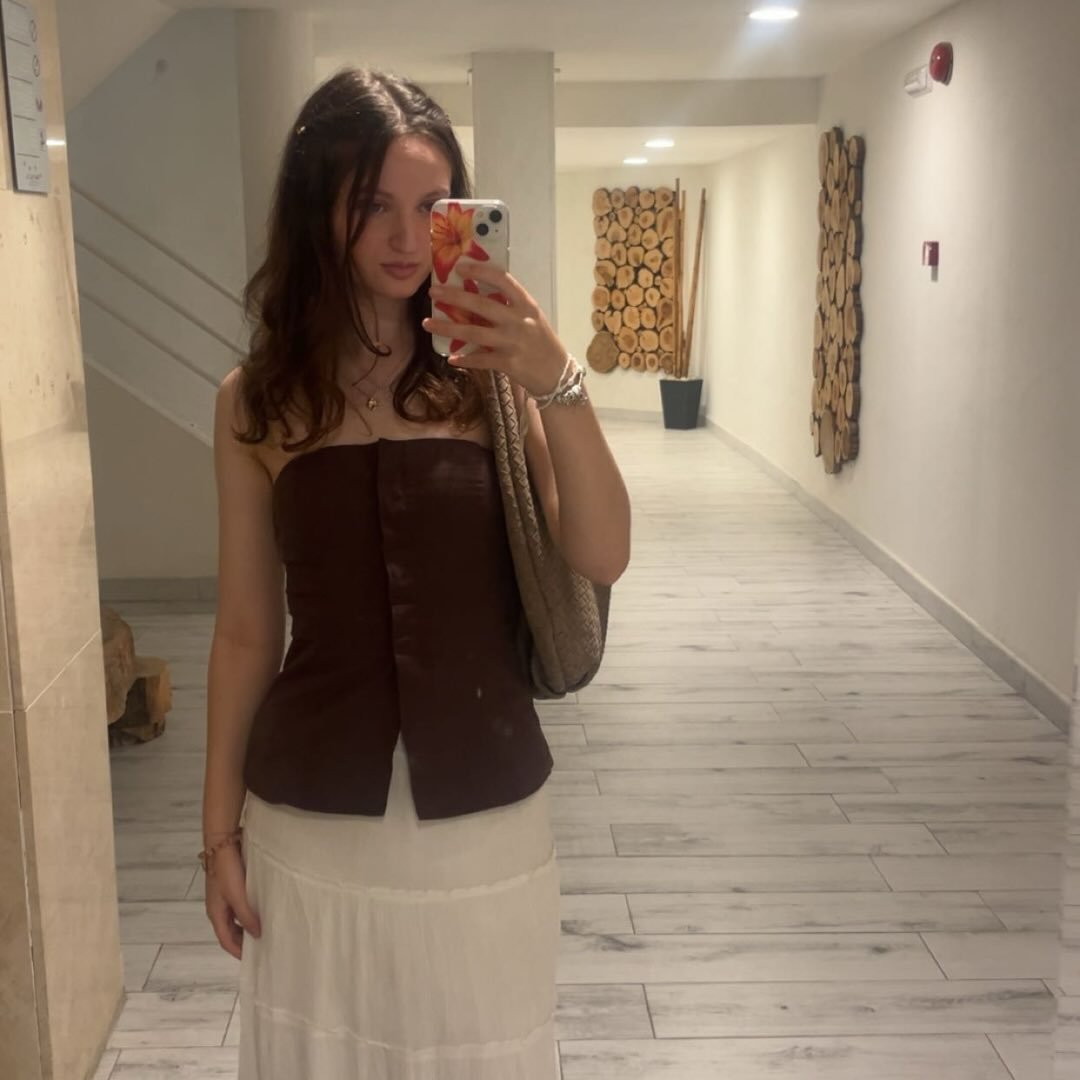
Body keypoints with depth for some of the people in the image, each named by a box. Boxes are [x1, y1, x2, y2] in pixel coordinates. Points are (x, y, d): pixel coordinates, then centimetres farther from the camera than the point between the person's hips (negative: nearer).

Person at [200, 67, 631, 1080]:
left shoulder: (489, 372, -4)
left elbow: (600, 560, -14)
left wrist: (558, 384, -26)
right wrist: (220, 827, 5)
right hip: (312, 822, 1)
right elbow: (246, 630, 2)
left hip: (484, 811, 0)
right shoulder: (258, 400, -3)